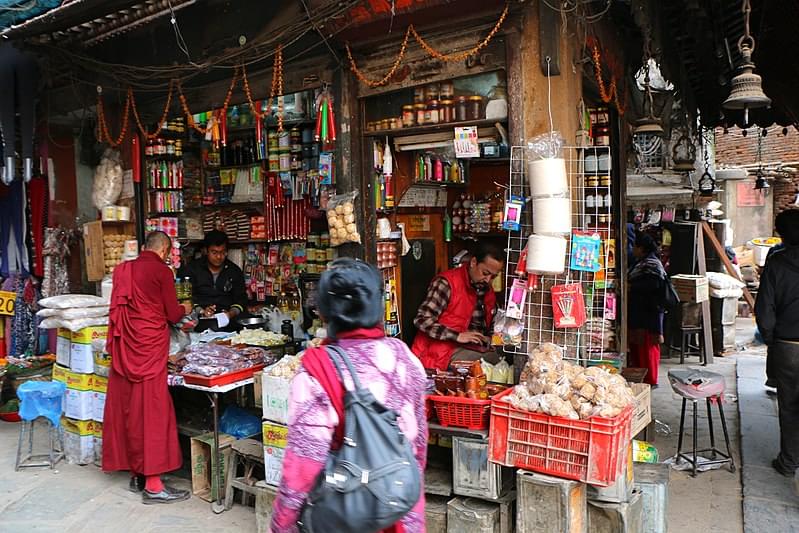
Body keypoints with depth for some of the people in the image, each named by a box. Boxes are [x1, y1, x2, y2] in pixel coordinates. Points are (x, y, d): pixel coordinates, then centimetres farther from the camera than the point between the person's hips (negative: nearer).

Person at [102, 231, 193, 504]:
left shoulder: (123, 269, 10)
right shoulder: (162, 271, -8)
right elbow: (173, 315, -4)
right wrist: (184, 309, 18)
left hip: (124, 348, 7)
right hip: (149, 346, -7)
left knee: (127, 407, 12)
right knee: (152, 409, -3)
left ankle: (137, 474, 24)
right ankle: (153, 485, 1)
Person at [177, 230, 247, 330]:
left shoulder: (235, 271, 14)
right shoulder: (191, 269, 7)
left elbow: (241, 299, 13)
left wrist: (231, 313, -7)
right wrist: (201, 311, -17)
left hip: (227, 321, 2)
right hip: (199, 320, -2)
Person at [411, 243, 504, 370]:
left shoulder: (487, 291, 10)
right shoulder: (446, 283, -12)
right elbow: (422, 320, -18)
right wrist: (458, 336, -24)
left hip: (462, 347, 7)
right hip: (439, 350, -7)